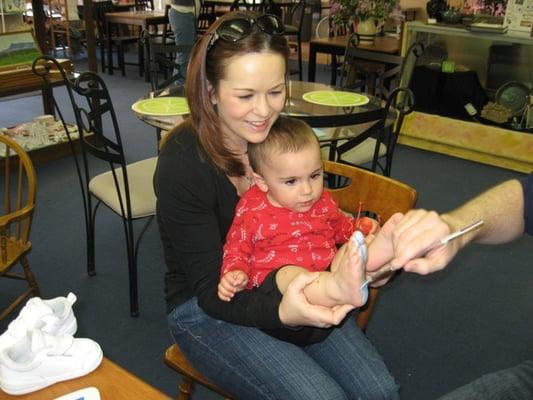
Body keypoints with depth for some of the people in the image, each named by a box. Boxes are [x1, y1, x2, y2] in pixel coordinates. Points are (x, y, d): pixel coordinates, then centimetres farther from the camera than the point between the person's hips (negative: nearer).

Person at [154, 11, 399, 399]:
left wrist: (345, 255, -19)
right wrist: (281, 312, -41)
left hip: (288, 291, 5)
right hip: (206, 308, -4)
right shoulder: (181, 163, -23)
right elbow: (212, 292, -21)